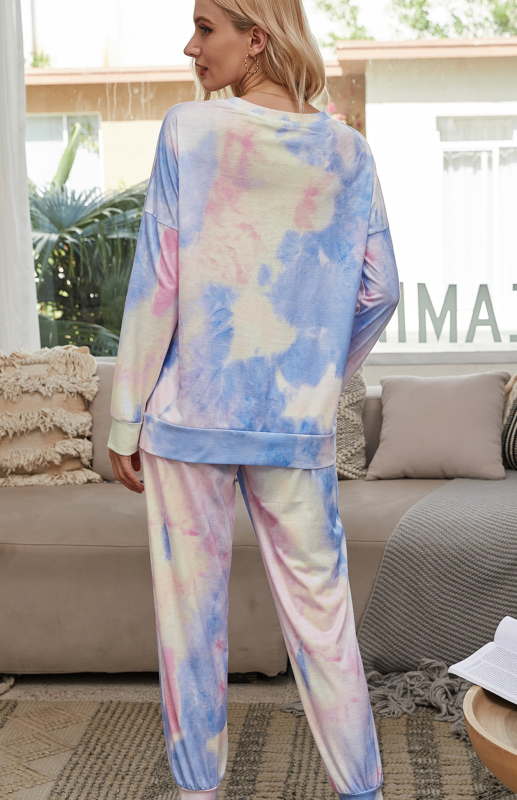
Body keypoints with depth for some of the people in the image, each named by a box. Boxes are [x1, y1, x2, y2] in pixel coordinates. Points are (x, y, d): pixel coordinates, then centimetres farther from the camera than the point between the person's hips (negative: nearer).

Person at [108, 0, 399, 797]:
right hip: (299, 424, 3)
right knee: (319, 604, 10)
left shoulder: (190, 130, -5)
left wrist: (126, 416, -2)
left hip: (190, 412, -2)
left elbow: (157, 282, -7)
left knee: (191, 604, 9)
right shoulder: (346, 150, 3)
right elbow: (379, 289, 3)